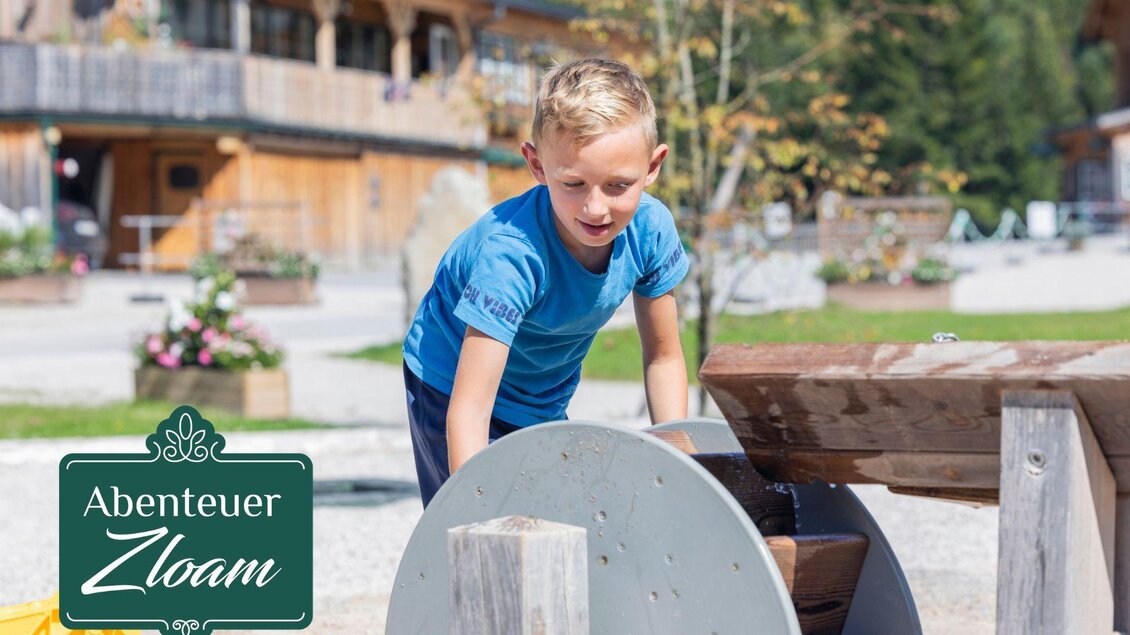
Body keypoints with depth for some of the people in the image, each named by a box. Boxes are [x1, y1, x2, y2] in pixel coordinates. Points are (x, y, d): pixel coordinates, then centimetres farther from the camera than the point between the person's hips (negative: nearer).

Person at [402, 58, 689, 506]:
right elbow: (468, 410, -41)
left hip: (546, 400, 6)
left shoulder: (651, 230, -21)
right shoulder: (510, 254, -38)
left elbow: (662, 357, -4)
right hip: (452, 383, -5)